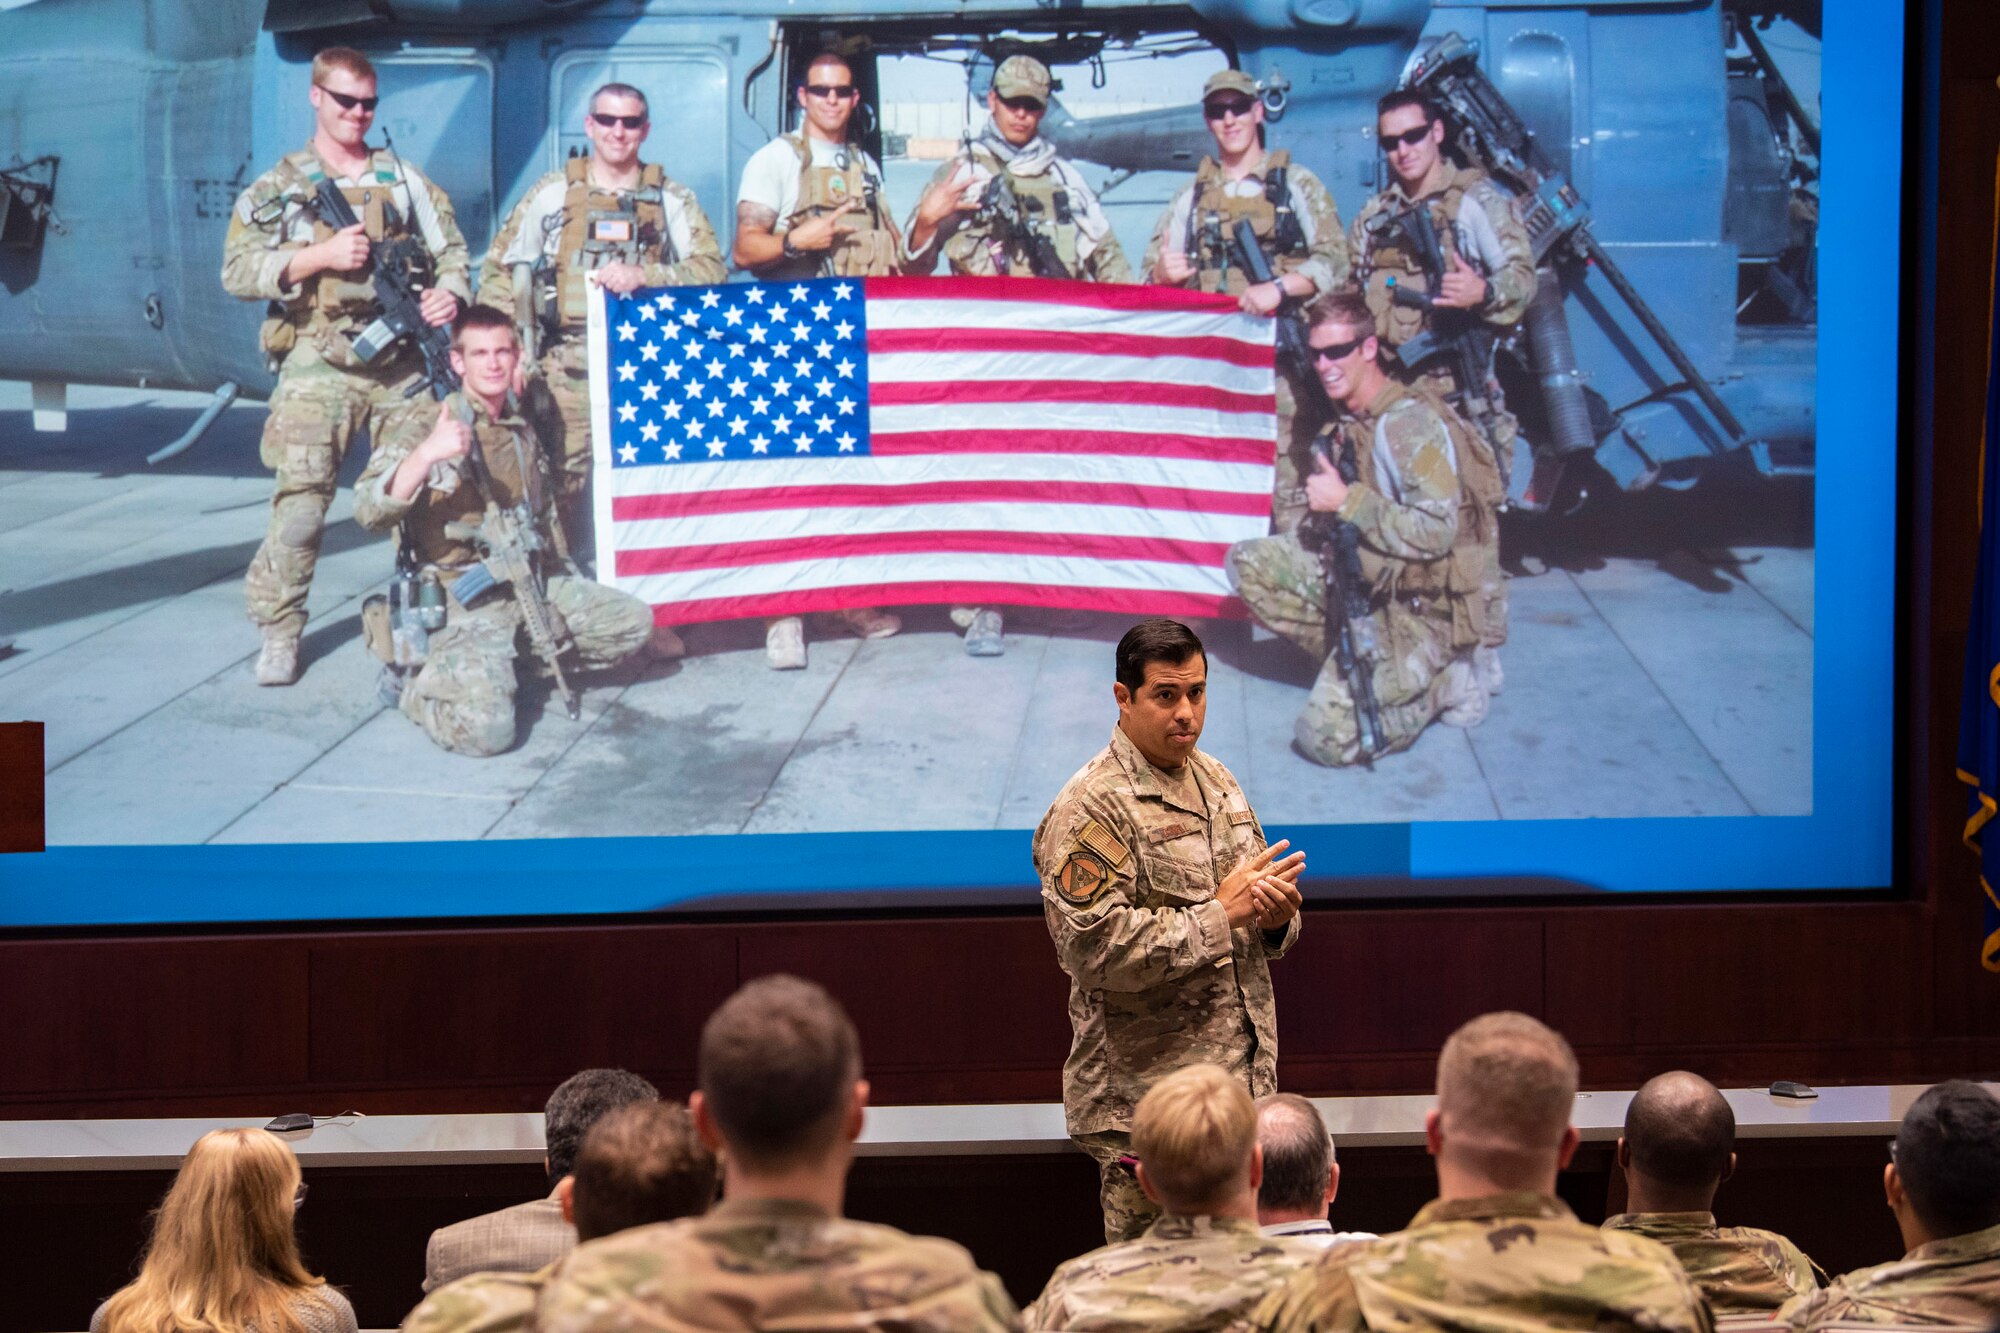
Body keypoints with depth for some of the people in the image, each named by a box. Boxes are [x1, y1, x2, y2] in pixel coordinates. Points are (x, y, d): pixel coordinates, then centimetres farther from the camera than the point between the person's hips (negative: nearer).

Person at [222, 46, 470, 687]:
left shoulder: (405, 179, 14)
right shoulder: (277, 188, 7)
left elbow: (451, 251, 14)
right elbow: (237, 272, -1)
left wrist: (449, 291, -9)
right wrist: (320, 256, -12)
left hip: (402, 363, 3)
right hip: (318, 365, -3)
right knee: (299, 504, -9)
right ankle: (278, 634, -3)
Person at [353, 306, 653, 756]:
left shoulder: (522, 430, 12)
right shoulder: (430, 428, -8)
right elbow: (369, 513, -22)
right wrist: (425, 454, -35)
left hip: (530, 583, 7)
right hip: (462, 596, -7)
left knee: (633, 622, -3)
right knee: (484, 729, -28)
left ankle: (524, 658, 11)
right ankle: (415, 681, 4)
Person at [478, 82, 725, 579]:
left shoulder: (672, 200, 12)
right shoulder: (553, 194, 10)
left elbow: (711, 267, 0)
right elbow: (500, 272, 10)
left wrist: (644, 276, -14)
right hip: (568, 366, -1)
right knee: (561, 484, -5)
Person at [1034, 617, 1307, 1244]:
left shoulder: (1216, 782, 14)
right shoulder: (1091, 809, -12)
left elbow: (1259, 919, 23)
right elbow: (1095, 948, -23)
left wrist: (1276, 915, -3)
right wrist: (1220, 915, -19)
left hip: (1244, 1077, 8)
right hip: (1148, 1098, -8)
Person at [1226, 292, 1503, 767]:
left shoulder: (1411, 423, -19)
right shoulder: (1345, 420, 8)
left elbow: (1437, 532, -27)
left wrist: (1346, 500, -22)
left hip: (1419, 608, -9)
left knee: (1327, 738, -21)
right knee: (1248, 563, 4)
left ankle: (1441, 684, 3)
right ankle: (1353, 666, 4)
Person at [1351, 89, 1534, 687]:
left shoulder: (1478, 202, 0)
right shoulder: (1375, 215, 19)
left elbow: (1522, 275, -10)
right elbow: (1357, 295, 29)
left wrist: (1485, 292, -30)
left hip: (1458, 390, -6)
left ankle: (1483, 649, -5)